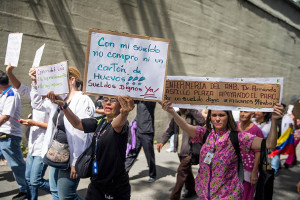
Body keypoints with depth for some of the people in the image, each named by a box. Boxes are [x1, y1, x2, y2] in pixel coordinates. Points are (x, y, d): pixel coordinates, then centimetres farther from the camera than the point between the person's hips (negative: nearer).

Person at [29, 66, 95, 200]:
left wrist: (76, 162, -20)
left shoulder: (83, 100, -15)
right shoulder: (59, 99, 10)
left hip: (70, 157, -9)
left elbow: (81, 134, -20)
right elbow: (37, 104, 24)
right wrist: (35, 83, 11)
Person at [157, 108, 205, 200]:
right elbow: (169, 130, 9)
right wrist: (162, 141, -4)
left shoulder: (194, 114, -11)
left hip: (189, 151, -6)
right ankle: (191, 190, 42)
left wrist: (191, 109, -29)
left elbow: (202, 121, -33)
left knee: (181, 171, -5)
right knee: (187, 171, 21)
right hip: (180, 150, 7)